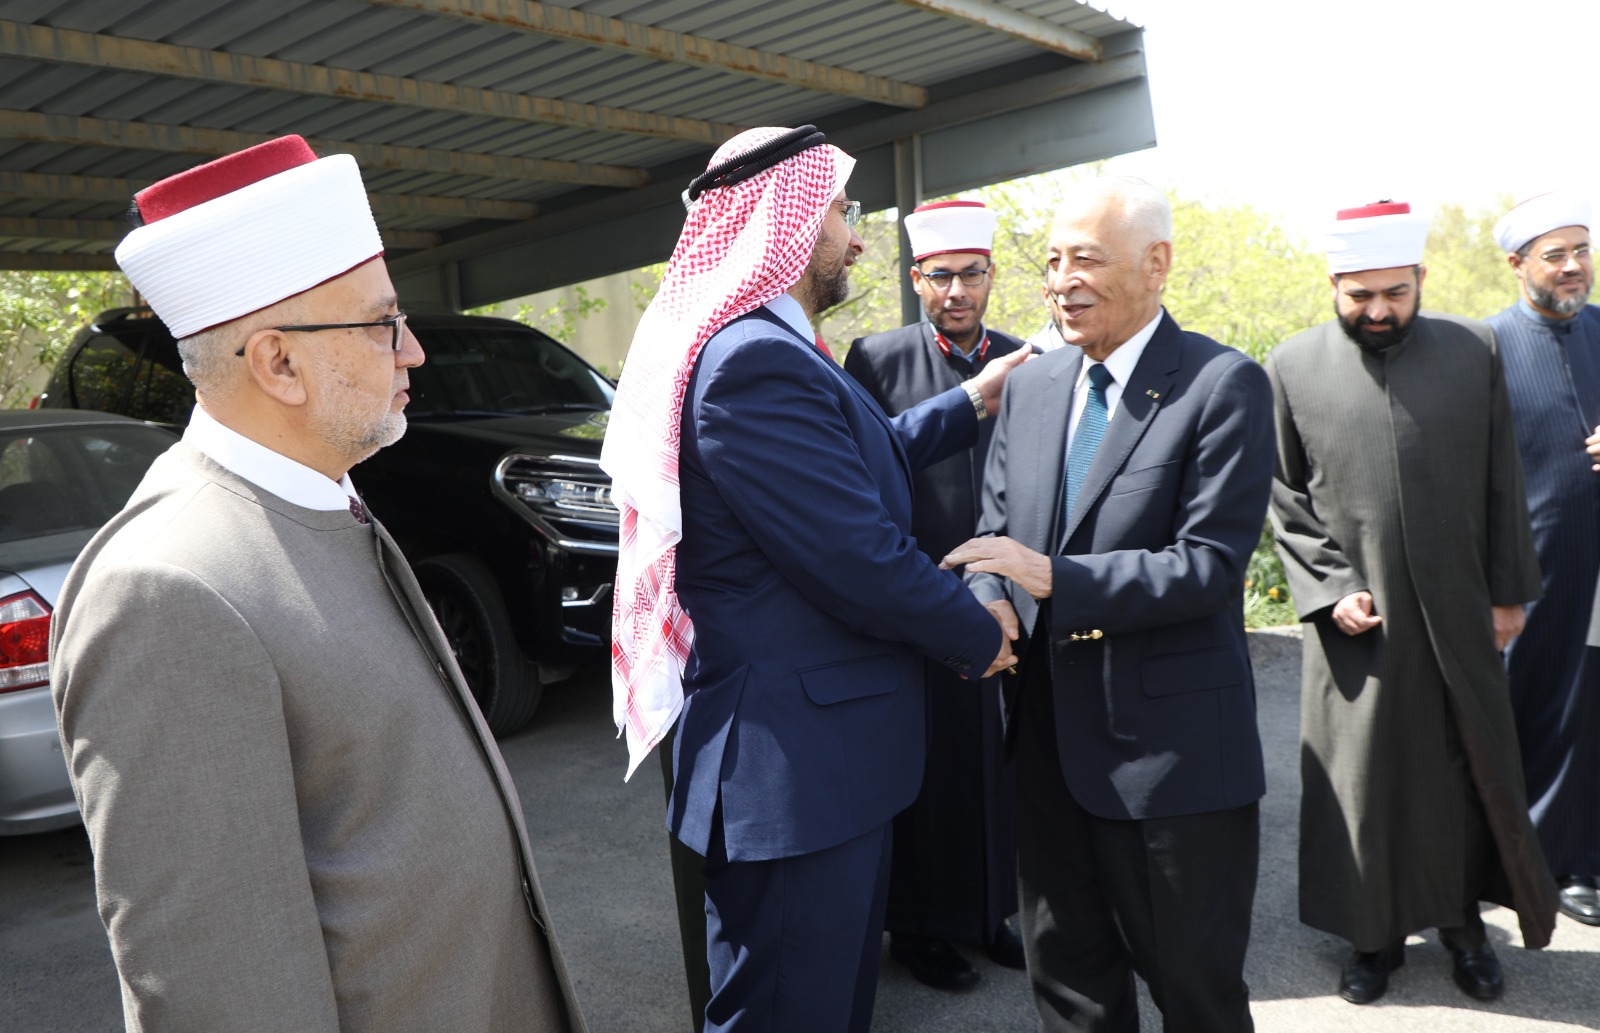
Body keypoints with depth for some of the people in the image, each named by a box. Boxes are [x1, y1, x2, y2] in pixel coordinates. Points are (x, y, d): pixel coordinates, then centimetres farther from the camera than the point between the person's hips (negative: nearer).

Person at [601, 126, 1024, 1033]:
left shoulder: (765, 349, 11)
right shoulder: (755, 360, -23)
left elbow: (864, 464, 23)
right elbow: (860, 559, -24)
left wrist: (972, 402, 26)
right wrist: (983, 636, -8)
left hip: (823, 753, 11)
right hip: (797, 763, -11)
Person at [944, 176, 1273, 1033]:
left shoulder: (1224, 386, -11)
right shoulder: (1029, 387, 7)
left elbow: (1210, 564, -18)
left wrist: (1054, 578, -27)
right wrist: (991, 602, -12)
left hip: (1172, 746, -5)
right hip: (1051, 735, 6)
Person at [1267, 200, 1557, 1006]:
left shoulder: (1474, 351, 2)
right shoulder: (1293, 367, -3)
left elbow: (1502, 485, 6)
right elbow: (1284, 499, 1)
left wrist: (1508, 591, 6)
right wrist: (1328, 590, -7)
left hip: (1461, 616, 2)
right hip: (1357, 619, -1)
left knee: (1472, 769, 13)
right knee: (1361, 779, 7)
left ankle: (1463, 920, 35)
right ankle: (1375, 936, 26)